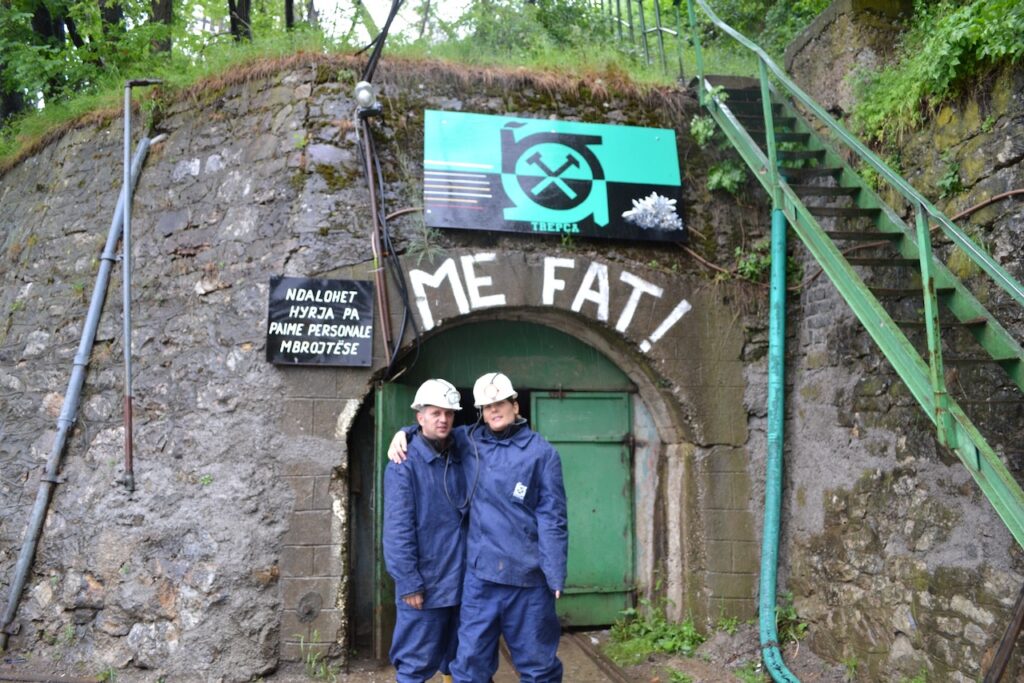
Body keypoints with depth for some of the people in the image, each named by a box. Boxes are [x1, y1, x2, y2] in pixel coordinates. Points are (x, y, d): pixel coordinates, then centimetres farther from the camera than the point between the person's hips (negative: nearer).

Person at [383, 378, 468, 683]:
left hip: (461, 580, 6)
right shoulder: (404, 465, -11)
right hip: (426, 583, -6)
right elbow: (397, 530, -14)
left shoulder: (459, 461, 8)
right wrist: (408, 583, -16)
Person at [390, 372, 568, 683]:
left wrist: (555, 576, -11)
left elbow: (552, 518, -7)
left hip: (527, 576, -3)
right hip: (479, 573, 3)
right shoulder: (469, 440, 7)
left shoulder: (541, 451, -5)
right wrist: (403, 433, 6)